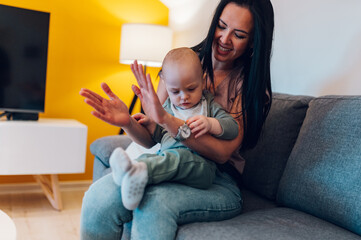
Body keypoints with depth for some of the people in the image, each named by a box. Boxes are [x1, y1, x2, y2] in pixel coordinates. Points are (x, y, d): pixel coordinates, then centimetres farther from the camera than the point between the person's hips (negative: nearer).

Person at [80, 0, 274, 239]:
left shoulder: (252, 84, -3)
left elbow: (222, 152, -17)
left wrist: (165, 119, -29)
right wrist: (128, 122, -19)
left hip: (218, 184, -2)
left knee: (154, 203, -35)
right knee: (99, 196, -27)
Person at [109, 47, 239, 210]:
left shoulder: (209, 104, 19)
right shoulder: (166, 108, 27)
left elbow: (232, 127, 6)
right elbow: (150, 141, 29)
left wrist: (210, 124, -12)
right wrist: (148, 125, 8)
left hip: (201, 166, -3)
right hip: (167, 159, 4)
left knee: (178, 156, -38)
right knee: (146, 157, -31)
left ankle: (138, 171, -62)